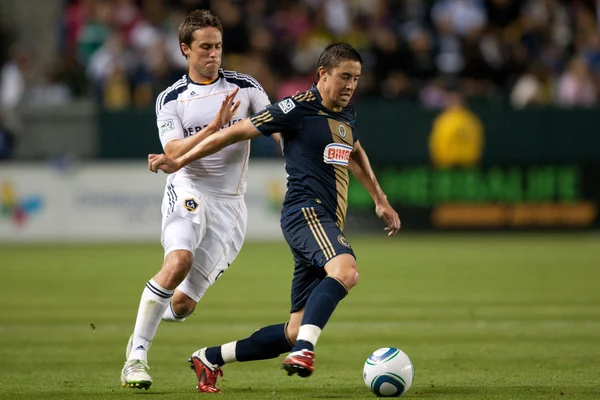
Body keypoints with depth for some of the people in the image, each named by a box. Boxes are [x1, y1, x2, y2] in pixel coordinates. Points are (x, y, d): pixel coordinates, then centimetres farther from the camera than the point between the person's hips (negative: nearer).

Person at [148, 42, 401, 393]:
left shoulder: (347, 113, 17)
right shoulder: (299, 108, -6)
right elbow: (238, 131, -2)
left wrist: (381, 201, 39)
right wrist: (180, 162, 1)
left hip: (329, 224, 8)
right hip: (305, 211, -8)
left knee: (295, 333, 3)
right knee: (346, 270, -39)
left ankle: (210, 359, 17)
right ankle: (304, 351, -49)